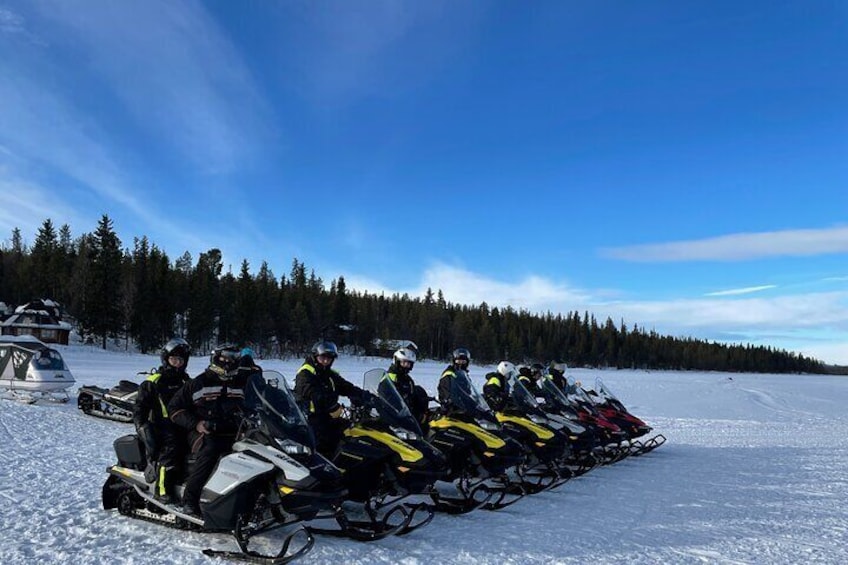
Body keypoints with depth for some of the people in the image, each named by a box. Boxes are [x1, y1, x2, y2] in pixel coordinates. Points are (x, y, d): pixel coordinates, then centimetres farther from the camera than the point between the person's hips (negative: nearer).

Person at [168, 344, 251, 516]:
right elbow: (175, 407, 7)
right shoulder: (199, 383, 6)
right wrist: (195, 424, -6)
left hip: (233, 434, 4)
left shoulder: (242, 383, 16)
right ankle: (190, 498, -25)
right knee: (210, 452, -35)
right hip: (204, 433, -3)